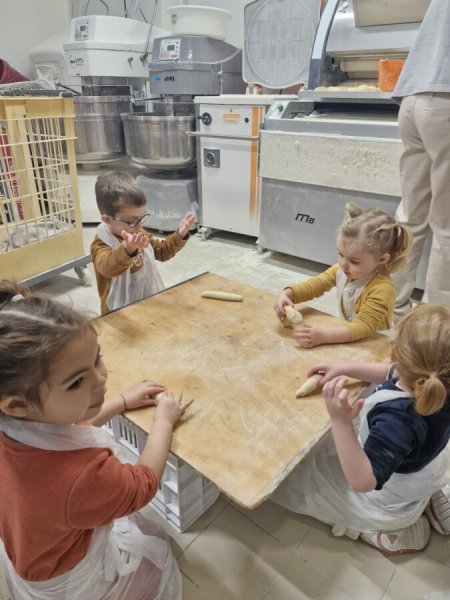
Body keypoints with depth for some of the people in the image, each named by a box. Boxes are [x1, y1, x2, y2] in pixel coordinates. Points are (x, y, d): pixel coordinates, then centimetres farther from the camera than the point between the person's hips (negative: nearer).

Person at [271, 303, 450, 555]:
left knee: (287, 476, 2)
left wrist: (341, 422, -53)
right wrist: (346, 368, -6)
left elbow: (362, 481, -43)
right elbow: (393, 373, -1)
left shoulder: (397, 419, -44)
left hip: (389, 505, -7)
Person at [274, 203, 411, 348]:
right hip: (347, 340, 6)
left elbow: (364, 326, -32)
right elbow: (314, 285, -1)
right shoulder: (342, 269, -5)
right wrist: (287, 294, -20)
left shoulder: (382, 289, -24)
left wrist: (323, 336, -46)